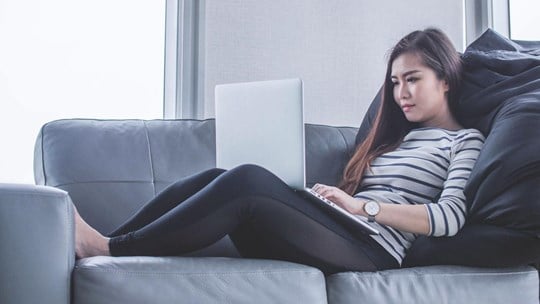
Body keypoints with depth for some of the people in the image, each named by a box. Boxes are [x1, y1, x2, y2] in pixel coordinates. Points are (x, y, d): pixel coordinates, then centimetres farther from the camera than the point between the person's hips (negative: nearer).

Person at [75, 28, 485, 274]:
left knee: (247, 180, -28)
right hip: (339, 234, 7)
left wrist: (361, 206, -10)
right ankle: (102, 244, -16)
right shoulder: (394, 137, 30)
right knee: (217, 180, -14)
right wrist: (334, 198, 0)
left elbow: (450, 218, -8)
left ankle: (110, 249, -24)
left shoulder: (465, 141, 10)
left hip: (371, 248, -7)